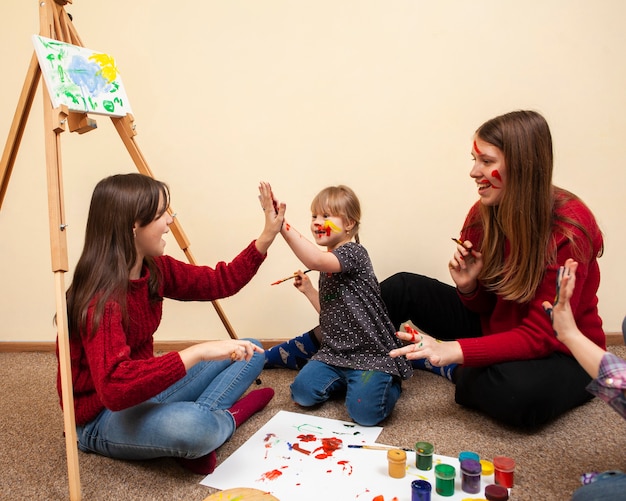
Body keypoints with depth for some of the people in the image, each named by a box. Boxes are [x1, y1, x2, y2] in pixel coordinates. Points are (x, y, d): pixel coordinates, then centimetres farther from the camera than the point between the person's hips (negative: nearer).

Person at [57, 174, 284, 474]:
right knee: (190, 426, -39)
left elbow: (220, 283, 4)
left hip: (147, 391, 9)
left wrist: (267, 237, -5)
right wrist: (196, 353, -43)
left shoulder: (153, 269, -4)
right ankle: (229, 416, -4)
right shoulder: (100, 299, -29)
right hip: (102, 417, -8)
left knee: (250, 352, 8)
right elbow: (115, 388, -39)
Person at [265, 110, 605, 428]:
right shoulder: (484, 214, -8)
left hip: (560, 352, -5)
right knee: (402, 288, -9)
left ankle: (456, 375, -6)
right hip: (494, 331, 5)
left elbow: (542, 334, -26)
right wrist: (467, 286, -22)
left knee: (519, 393, -39)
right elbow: (484, 308, 1)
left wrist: (454, 351, -35)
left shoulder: (570, 230, -26)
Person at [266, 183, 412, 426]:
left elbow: (316, 260, -36)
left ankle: (390, 382, 11)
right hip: (335, 352, 7)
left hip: (370, 353, -7)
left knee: (364, 411, -21)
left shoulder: (354, 253, -14)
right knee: (302, 392, -13)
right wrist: (307, 289, 7)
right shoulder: (327, 262, 13)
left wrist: (283, 225, -40)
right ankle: (347, 380, 14)